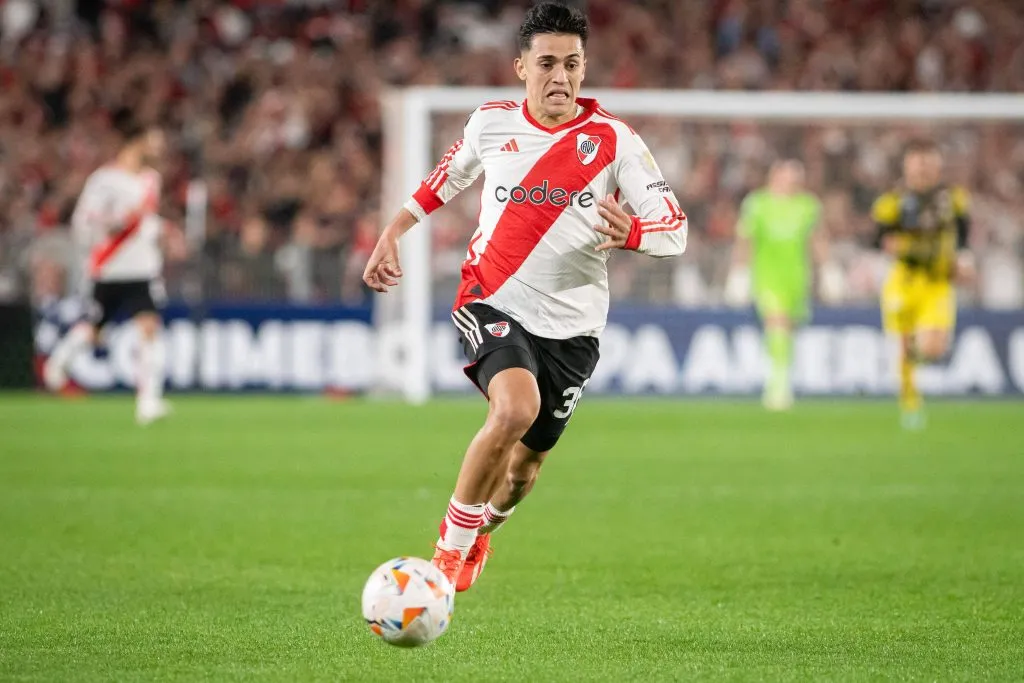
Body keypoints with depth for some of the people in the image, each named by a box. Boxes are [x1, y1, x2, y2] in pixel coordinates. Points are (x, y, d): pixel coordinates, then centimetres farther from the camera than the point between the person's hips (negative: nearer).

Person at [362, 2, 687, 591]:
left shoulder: (613, 140, -7)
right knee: (516, 407, -30)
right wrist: (392, 234, 17)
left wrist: (631, 232, -32)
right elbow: (446, 180, 22)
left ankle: (482, 532, 48)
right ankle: (452, 542, -12)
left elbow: (675, 230, -11)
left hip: (571, 325, 1)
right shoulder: (491, 123, 0)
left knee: (525, 464, 11)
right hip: (493, 302, -1)